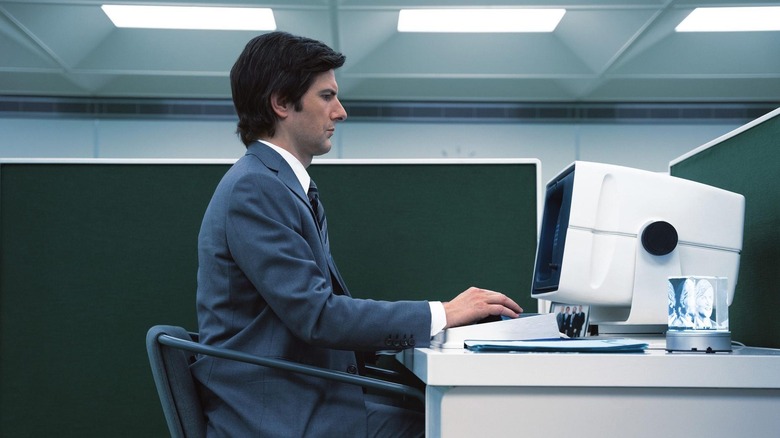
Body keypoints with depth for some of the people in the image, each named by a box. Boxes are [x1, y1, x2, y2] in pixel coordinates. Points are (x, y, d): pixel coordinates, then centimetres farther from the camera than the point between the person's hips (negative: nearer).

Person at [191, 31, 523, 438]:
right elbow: (315, 314, -21)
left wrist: (439, 314, 4)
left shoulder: (283, 184, 16)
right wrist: (441, 314, -15)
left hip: (310, 397, 9)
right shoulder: (254, 188, -15)